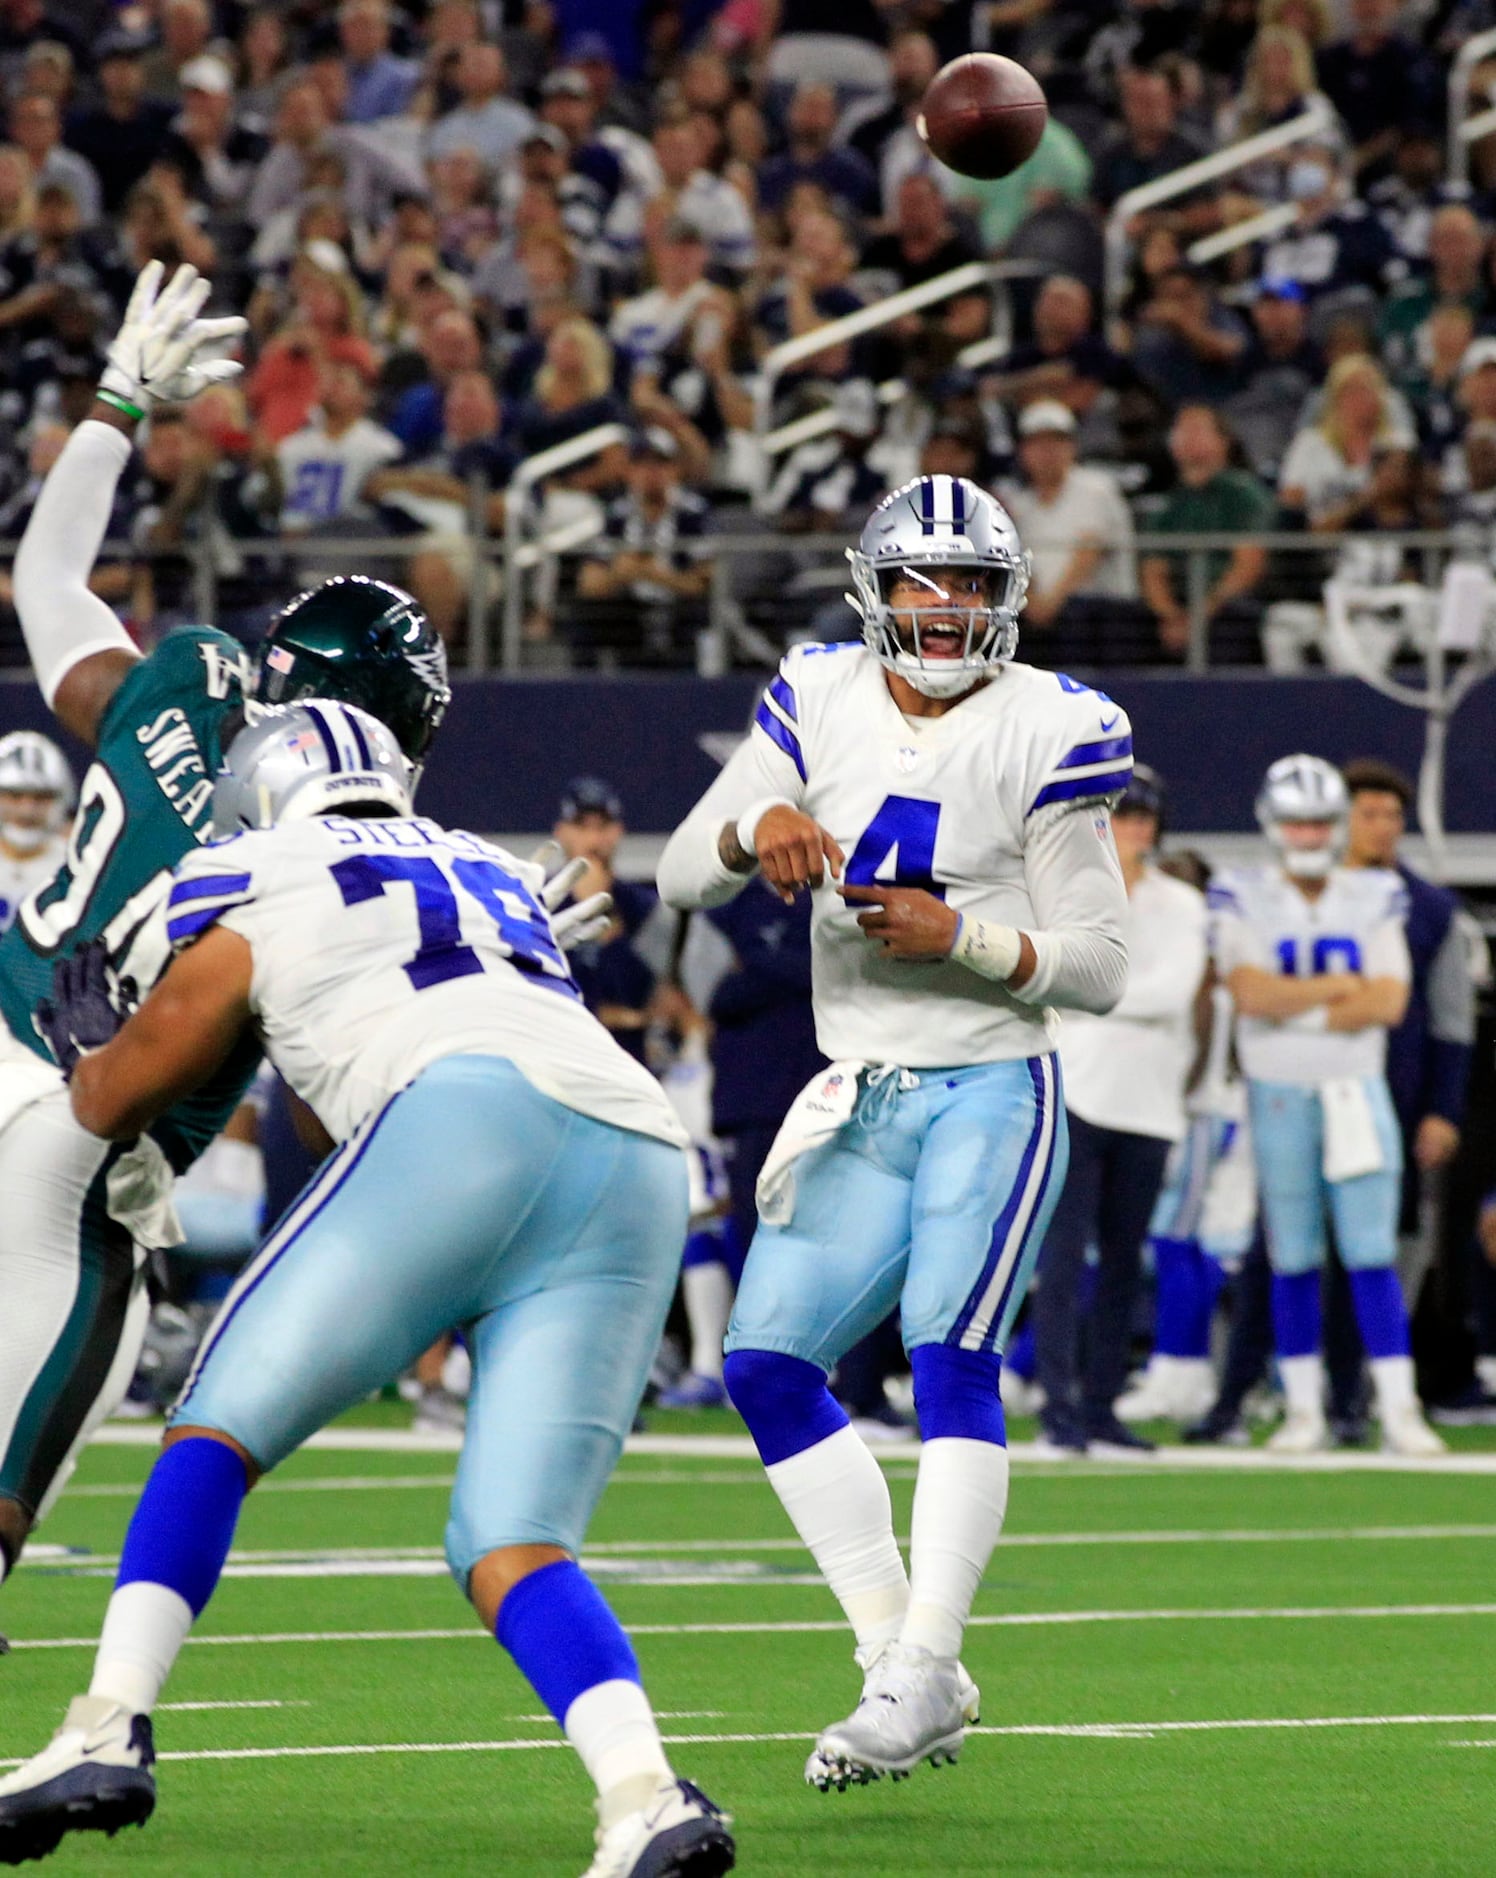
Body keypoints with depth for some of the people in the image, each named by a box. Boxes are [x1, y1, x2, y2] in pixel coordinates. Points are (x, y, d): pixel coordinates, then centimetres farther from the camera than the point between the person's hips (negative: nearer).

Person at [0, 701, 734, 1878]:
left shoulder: (261, 894, 20)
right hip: (643, 1167, 5)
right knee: (510, 1548, 3)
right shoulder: (497, 876, 35)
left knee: (224, 1427, 8)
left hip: (471, 1119, -5)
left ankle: (110, 1729, -6)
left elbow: (117, 1101, 32)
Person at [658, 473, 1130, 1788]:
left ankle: (923, 1675, -23)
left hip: (990, 1096, -6)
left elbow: (1100, 968, -6)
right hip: (859, 1105, 6)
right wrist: (755, 828, -18)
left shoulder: (1047, 732, -7)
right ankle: (899, 1655, 3)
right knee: (768, 1362, -2)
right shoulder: (820, 701, 6)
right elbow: (680, 878, 3)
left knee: (950, 1355, -20)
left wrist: (959, 939, -21)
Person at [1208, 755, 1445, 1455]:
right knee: (1293, 1262, 4)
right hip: (1277, 1099, -1)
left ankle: (1399, 1410, -6)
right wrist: (1342, 987, -9)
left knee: (1371, 1254, -5)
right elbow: (1252, 995, -13)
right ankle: (1304, 1411, 11)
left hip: (1357, 1092, 1)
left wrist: (1295, 1005, -10)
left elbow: (1389, 1003, -6)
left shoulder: (1375, 898, 6)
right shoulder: (1243, 899, 1)